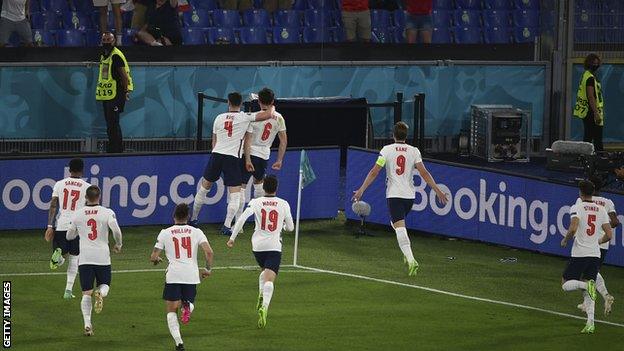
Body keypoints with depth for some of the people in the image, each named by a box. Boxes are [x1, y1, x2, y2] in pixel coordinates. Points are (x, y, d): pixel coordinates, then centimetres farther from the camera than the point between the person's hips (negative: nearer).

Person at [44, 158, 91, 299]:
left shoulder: (59, 184, 4)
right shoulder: (87, 187, 1)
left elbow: (53, 205, -3)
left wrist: (50, 226, -4)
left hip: (60, 225, 1)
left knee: (62, 257, 11)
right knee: (74, 259, 10)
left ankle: (58, 253, -27)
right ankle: (68, 290, 3)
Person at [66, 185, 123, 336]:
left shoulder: (78, 214, 5)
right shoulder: (107, 213, -3)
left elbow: (69, 236, 14)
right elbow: (116, 230, -16)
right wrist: (118, 245, 3)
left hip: (85, 259, 1)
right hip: (102, 258, -1)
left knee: (86, 293, 4)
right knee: (104, 285, 17)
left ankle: (87, 324, -7)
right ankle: (100, 294, -19)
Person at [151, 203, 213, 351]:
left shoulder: (165, 233, 4)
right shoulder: (196, 232, 6)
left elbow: (154, 257, 3)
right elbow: (209, 252, -6)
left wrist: (156, 259, 27)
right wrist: (208, 269, 9)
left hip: (173, 275, -1)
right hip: (192, 274, 1)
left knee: (171, 310, 6)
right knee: (189, 302, 23)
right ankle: (187, 306, -15)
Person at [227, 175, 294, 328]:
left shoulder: (255, 202, -2)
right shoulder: (284, 204, -1)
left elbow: (241, 219, -12)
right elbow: (290, 227, 9)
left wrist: (232, 238, -5)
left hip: (258, 245, 2)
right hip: (275, 246, -2)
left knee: (265, 270, 30)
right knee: (269, 279, -11)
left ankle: (261, 296, 12)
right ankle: (264, 306, -32)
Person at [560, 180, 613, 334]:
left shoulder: (577, 208, -7)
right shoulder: (601, 210, 6)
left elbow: (573, 229, -22)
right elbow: (609, 235, 5)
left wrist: (565, 240, -2)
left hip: (579, 253, -5)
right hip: (595, 255, 5)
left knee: (566, 284, 8)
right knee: (588, 293, 11)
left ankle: (587, 285, -22)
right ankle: (590, 323, -2)